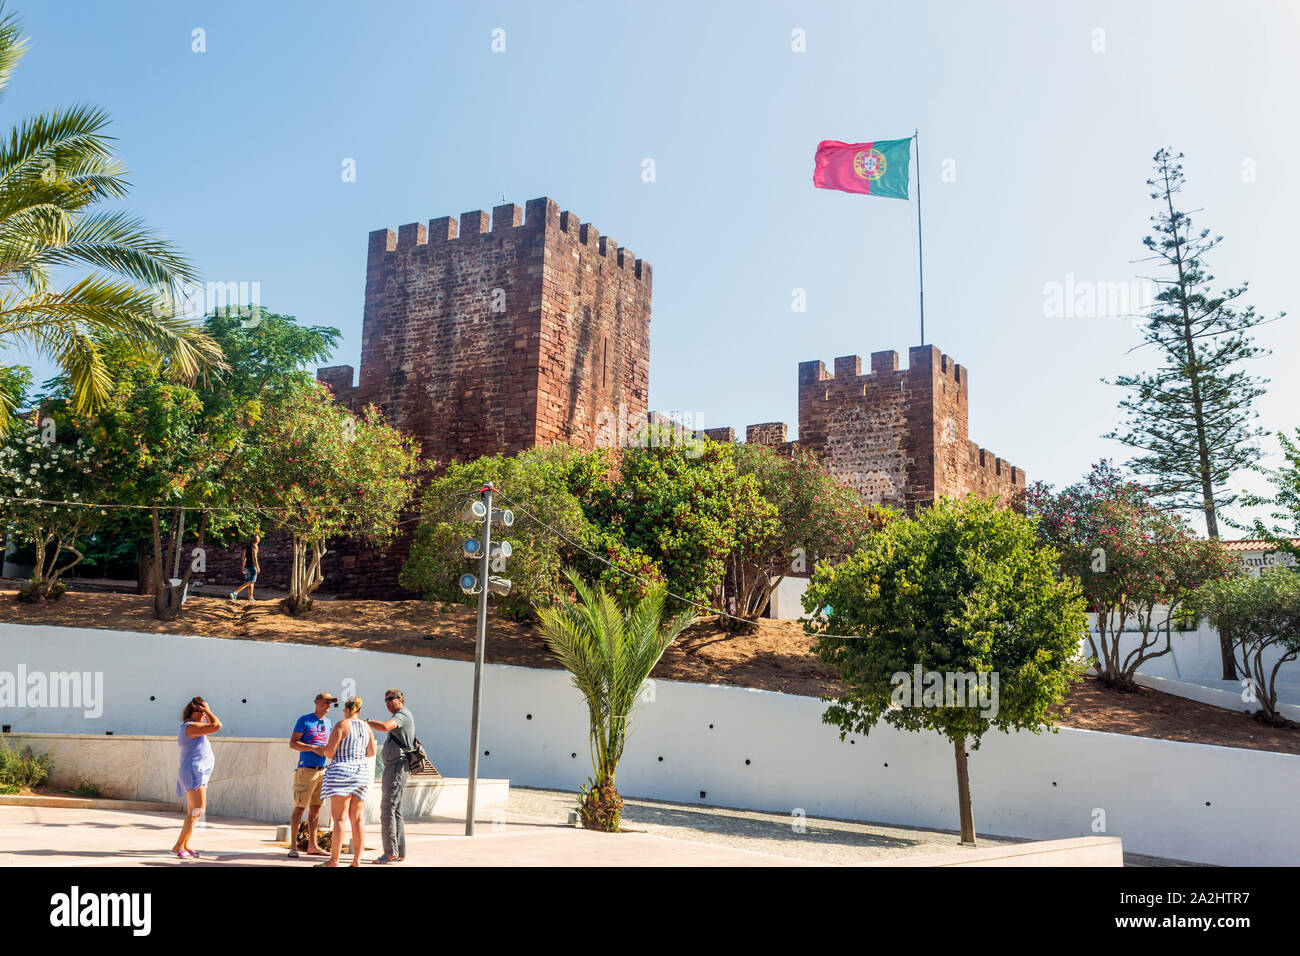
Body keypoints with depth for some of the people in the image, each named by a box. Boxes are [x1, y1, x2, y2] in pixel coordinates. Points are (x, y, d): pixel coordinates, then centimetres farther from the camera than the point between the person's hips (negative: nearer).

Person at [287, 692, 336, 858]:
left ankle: (312, 846, 13)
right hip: (306, 769, -6)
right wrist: (314, 748, -18)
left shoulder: (328, 722, 15)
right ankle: (293, 846, -3)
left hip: (322, 770, 6)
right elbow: (293, 743, -8)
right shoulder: (304, 720, -3)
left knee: (316, 808, 8)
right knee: (299, 808, -6)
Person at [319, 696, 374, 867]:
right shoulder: (366, 727, 9)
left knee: (339, 818, -6)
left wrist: (325, 749, 10)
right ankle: (357, 861, 5)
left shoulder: (341, 726, -10)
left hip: (341, 772, -6)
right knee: (356, 818, 7)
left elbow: (329, 752, -12)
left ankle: (334, 861, -5)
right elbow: (371, 752, 14)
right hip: (360, 772, 6)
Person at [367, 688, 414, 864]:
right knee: (395, 811, 10)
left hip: (396, 767, -10)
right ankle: (400, 853, 11)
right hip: (394, 768, 10)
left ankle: (391, 851, -15)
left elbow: (385, 726, -29)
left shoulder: (402, 714, -9)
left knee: (387, 808, -13)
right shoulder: (401, 717, 23)